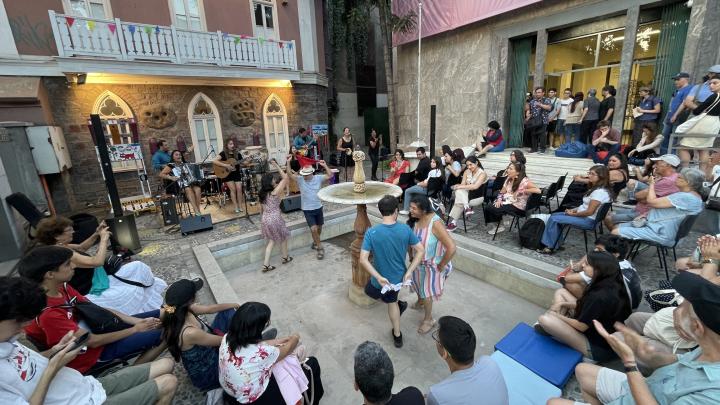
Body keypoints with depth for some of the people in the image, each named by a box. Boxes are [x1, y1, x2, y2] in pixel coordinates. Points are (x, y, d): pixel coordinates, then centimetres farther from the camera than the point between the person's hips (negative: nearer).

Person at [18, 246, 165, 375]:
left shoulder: (61, 287, -5)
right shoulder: (48, 313, -29)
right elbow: (93, 341, -24)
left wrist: (137, 321, -7)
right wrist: (136, 329, -15)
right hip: (92, 355, -8)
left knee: (157, 315, 0)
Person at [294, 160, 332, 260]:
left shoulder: (318, 178, -7)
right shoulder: (300, 179, -10)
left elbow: (330, 175, -10)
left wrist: (325, 165, -20)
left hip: (318, 207, 3)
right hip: (307, 210, -3)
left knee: (319, 227, 18)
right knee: (313, 229, -12)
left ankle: (316, 242, 45)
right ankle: (320, 248, 5)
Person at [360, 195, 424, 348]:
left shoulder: (371, 232, -22)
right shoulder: (405, 229, -15)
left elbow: (363, 260, -26)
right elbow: (421, 251, -11)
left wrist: (378, 277, -19)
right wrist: (409, 272, -9)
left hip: (381, 280, -3)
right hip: (399, 278, 3)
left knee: (370, 291, 32)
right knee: (391, 301, 30)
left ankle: (397, 304, 25)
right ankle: (397, 335, 42)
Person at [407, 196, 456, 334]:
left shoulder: (435, 223, -34)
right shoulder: (415, 219, -14)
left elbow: (451, 248, -36)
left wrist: (441, 265, -24)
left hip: (431, 264, -6)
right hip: (418, 261, 6)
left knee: (426, 291, 11)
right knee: (417, 284, 28)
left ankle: (428, 320, 36)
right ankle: (420, 302, 60)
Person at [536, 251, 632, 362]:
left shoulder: (599, 296, -31)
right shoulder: (613, 285, -4)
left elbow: (581, 326, -20)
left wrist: (557, 316, -4)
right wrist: (568, 304, 5)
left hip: (598, 348, -9)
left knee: (545, 319, -25)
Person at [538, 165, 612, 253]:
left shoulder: (600, 192, -21)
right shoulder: (595, 188, 11)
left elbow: (589, 212, -23)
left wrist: (573, 214, -12)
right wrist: (574, 210, 2)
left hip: (588, 220, -10)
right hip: (584, 216, 10)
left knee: (554, 219, -16)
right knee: (555, 215, 6)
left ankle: (550, 246, -6)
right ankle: (557, 243, 6)